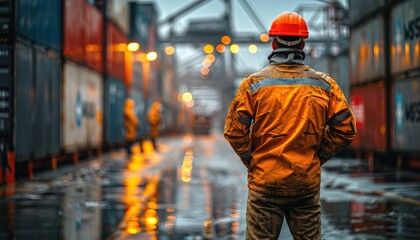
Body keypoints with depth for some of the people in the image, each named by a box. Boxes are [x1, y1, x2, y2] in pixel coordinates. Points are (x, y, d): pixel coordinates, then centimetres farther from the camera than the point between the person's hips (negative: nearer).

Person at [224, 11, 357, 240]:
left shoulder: (254, 83, -4)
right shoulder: (324, 84, 2)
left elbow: (234, 131, -7)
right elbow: (345, 129, 0)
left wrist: (251, 161, 5)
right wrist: (317, 157, 8)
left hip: (264, 181, -2)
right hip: (308, 184, 2)